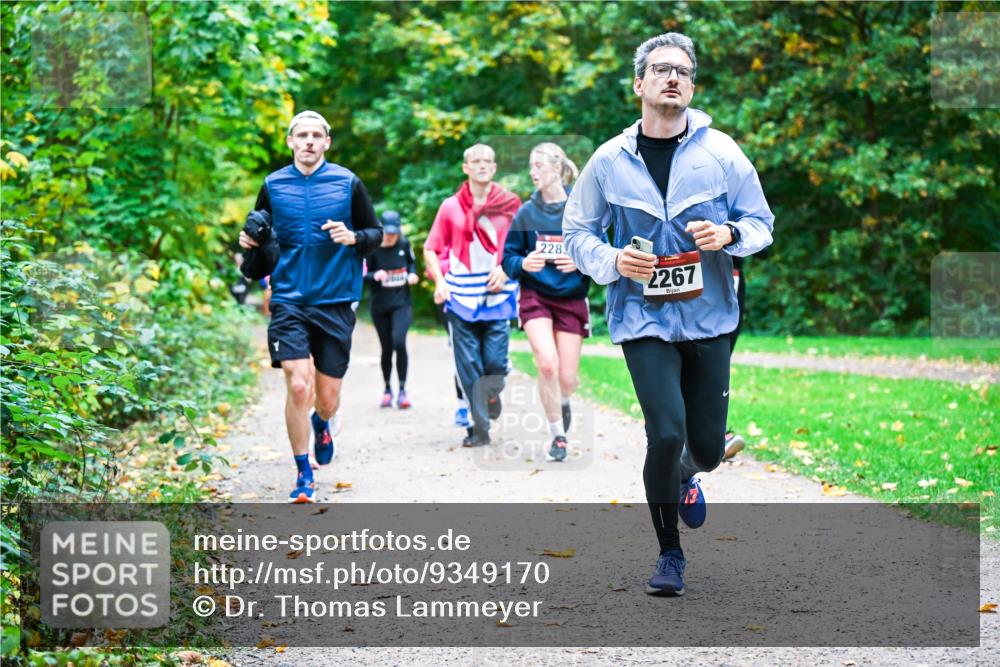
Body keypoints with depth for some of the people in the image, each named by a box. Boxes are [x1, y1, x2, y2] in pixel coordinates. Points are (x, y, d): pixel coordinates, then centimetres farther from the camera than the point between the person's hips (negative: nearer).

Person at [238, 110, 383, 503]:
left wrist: (354, 237, -13)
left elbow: (376, 233, 8)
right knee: (298, 386, -14)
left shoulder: (348, 183, 1)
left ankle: (323, 423, 45)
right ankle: (303, 475, 2)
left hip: (335, 302, 0)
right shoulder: (273, 186, 5)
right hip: (289, 302, 0)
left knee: (327, 395, 5)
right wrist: (249, 242, -3)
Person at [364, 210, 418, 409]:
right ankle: (387, 389, 29)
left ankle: (402, 390, -8)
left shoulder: (404, 245, -1)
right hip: (380, 306, 0)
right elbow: (362, 275, -4)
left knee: (399, 342, -19)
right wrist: (375, 276, -24)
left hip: (402, 304, 0)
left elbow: (412, 261, 17)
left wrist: (412, 273, -3)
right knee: (386, 349, 8)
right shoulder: (372, 249, -9)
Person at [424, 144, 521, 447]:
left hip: (497, 295, 0)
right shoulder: (451, 206, 5)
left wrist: (506, 268, -6)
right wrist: (440, 281, -5)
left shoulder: (509, 204, 5)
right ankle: (479, 426, 5)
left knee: (495, 361, -5)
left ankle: (493, 392, 30)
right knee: (468, 365, -2)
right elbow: (431, 249, 9)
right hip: (461, 296, 0)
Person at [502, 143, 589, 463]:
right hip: (535, 296, 0)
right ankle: (558, 435, -4)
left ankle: (562, 401, 40)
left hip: (571, 299, 0)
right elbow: (508, 257, 6)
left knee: (567, 377, 0)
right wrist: (524, 264, -15)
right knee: (547, 363, -20)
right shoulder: (527, 212, 1)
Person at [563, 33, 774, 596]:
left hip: (708, 317, 2)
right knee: (667, 434, -15)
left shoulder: (721, 152, 0)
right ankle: (670, 555, 5)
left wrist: (729, 235, -15)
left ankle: (683, 477, 46)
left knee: (707, 446, 6)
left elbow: (761, 222, 7)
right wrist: (612, 260, -11)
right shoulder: (610, 160, 0)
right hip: (643, 317, -1)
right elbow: (577, 232, 9)